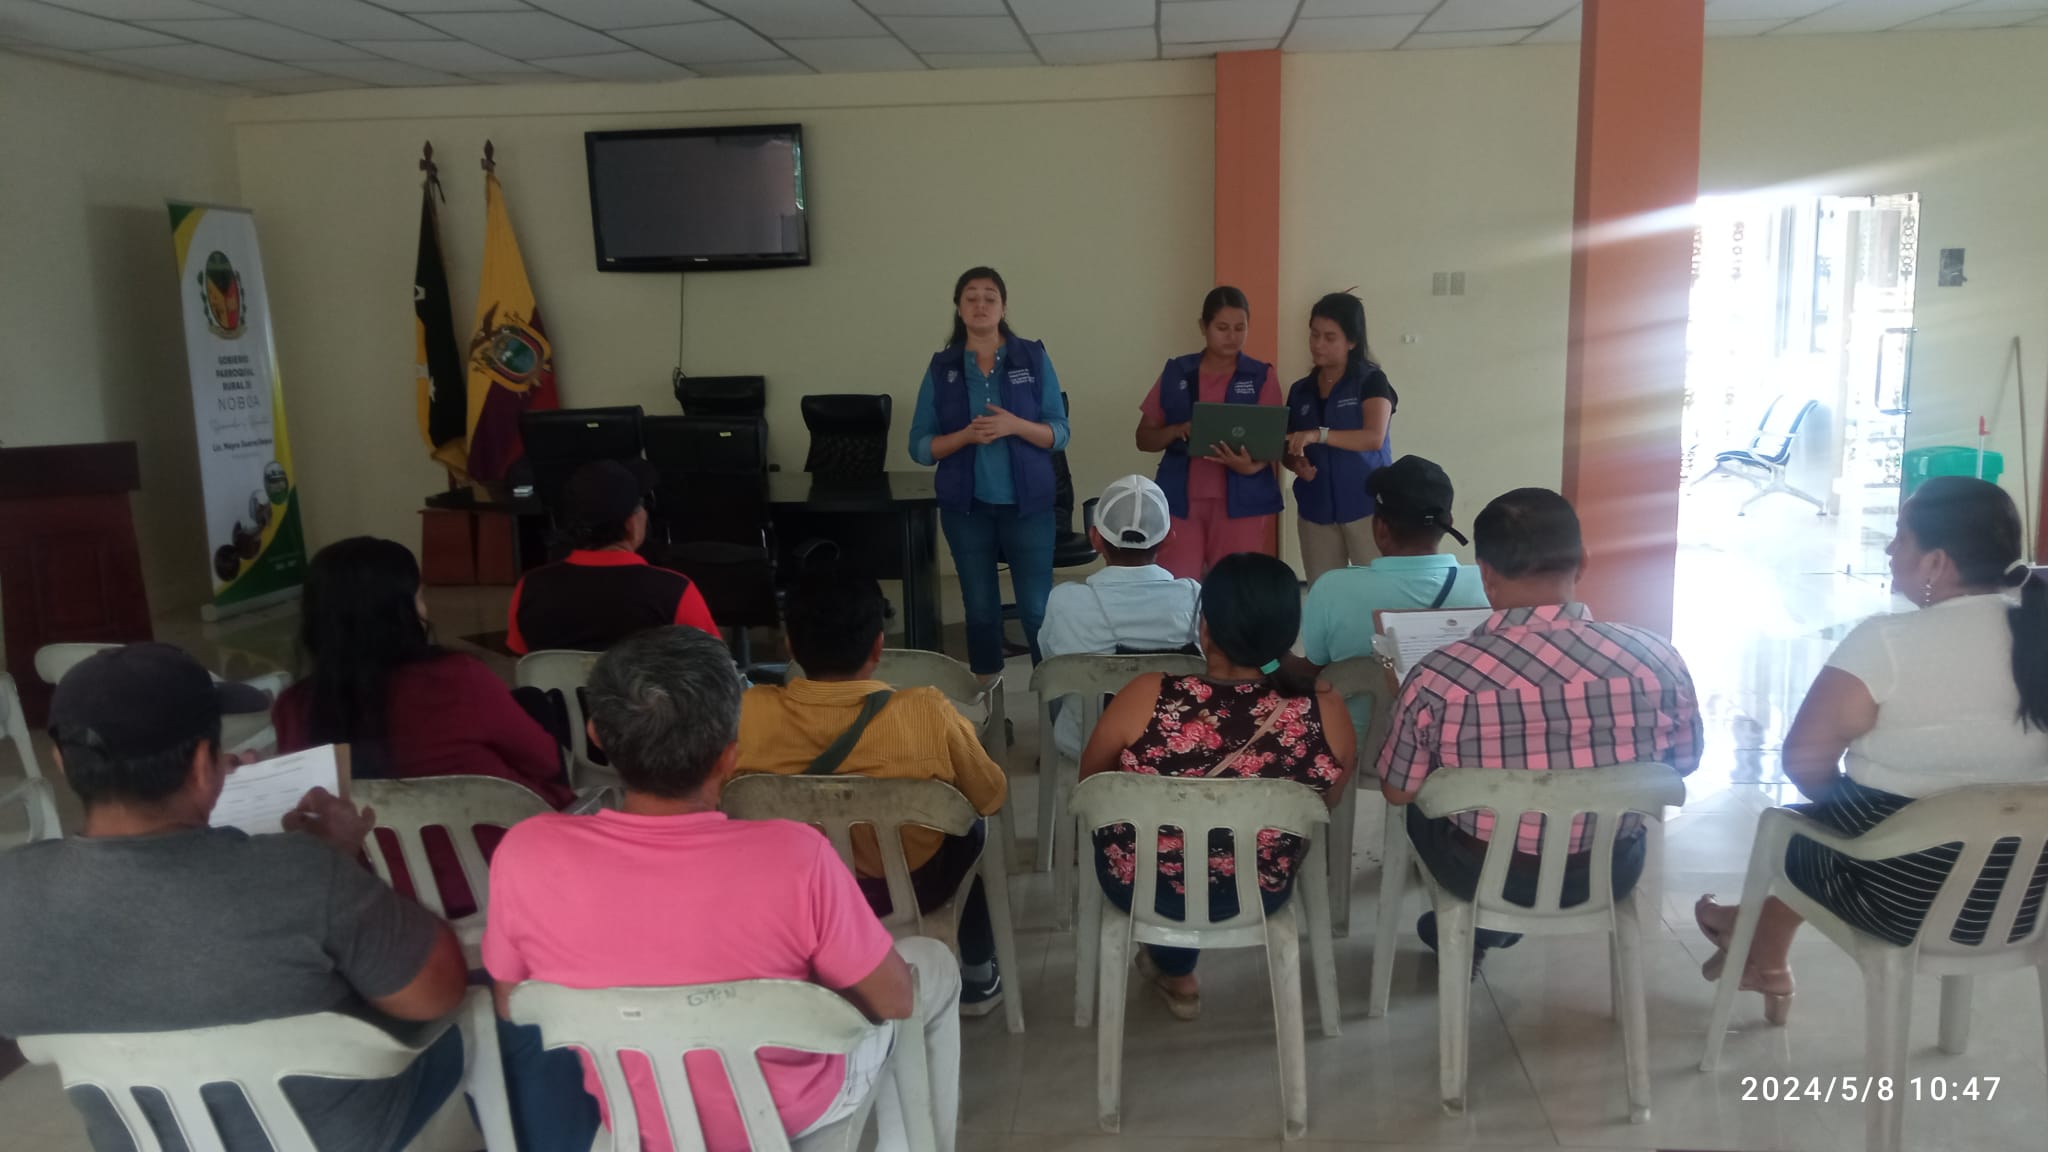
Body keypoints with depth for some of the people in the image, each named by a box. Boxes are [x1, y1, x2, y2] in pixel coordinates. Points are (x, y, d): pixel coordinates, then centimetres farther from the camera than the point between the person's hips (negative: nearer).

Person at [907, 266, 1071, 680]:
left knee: (1037, 609, -3)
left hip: (1027, 503, -1)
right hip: (967, 506, 2)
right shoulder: (941, 368, 3)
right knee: (980, 610, 10)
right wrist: (966, 434, -17)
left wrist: (1015, 425, -19)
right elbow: (920, 447, 0)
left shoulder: (1034, 357, 0)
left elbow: (1059, 433, -1)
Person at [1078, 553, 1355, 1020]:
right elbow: (1328, 802, -1)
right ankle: (1174, 967, 51)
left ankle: (1176, 970, 46)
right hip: (1260, 893, 2)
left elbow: (1090, 781, -7)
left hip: (1142, 887, -1)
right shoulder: (1325, 711, -22)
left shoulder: (1146, 699, -27)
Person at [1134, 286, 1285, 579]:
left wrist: (1250, 465, -22)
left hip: (1242, 502, -1)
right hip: (1181, 500, 1)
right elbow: (1144, 438, 9)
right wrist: (1179, 430, -12)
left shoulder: (1262, 376, 4)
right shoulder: (1176, 372, 7)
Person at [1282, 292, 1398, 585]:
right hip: (1316, 509, 4)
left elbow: (1374, 438, -17)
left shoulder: (1371, 380, -3)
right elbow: (1288, 449, 16)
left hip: (1366, 506, -4)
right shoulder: (1300, 391, 11)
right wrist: (1297, 464, -8)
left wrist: (1319, 435, -28)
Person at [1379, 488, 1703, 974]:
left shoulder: (1437, 678, -25)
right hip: (1610, 874, 2)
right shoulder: (1657, 660, -20)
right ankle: (1484, 931, 50)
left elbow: (1397, 792, -9)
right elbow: (1682, 766, -1)